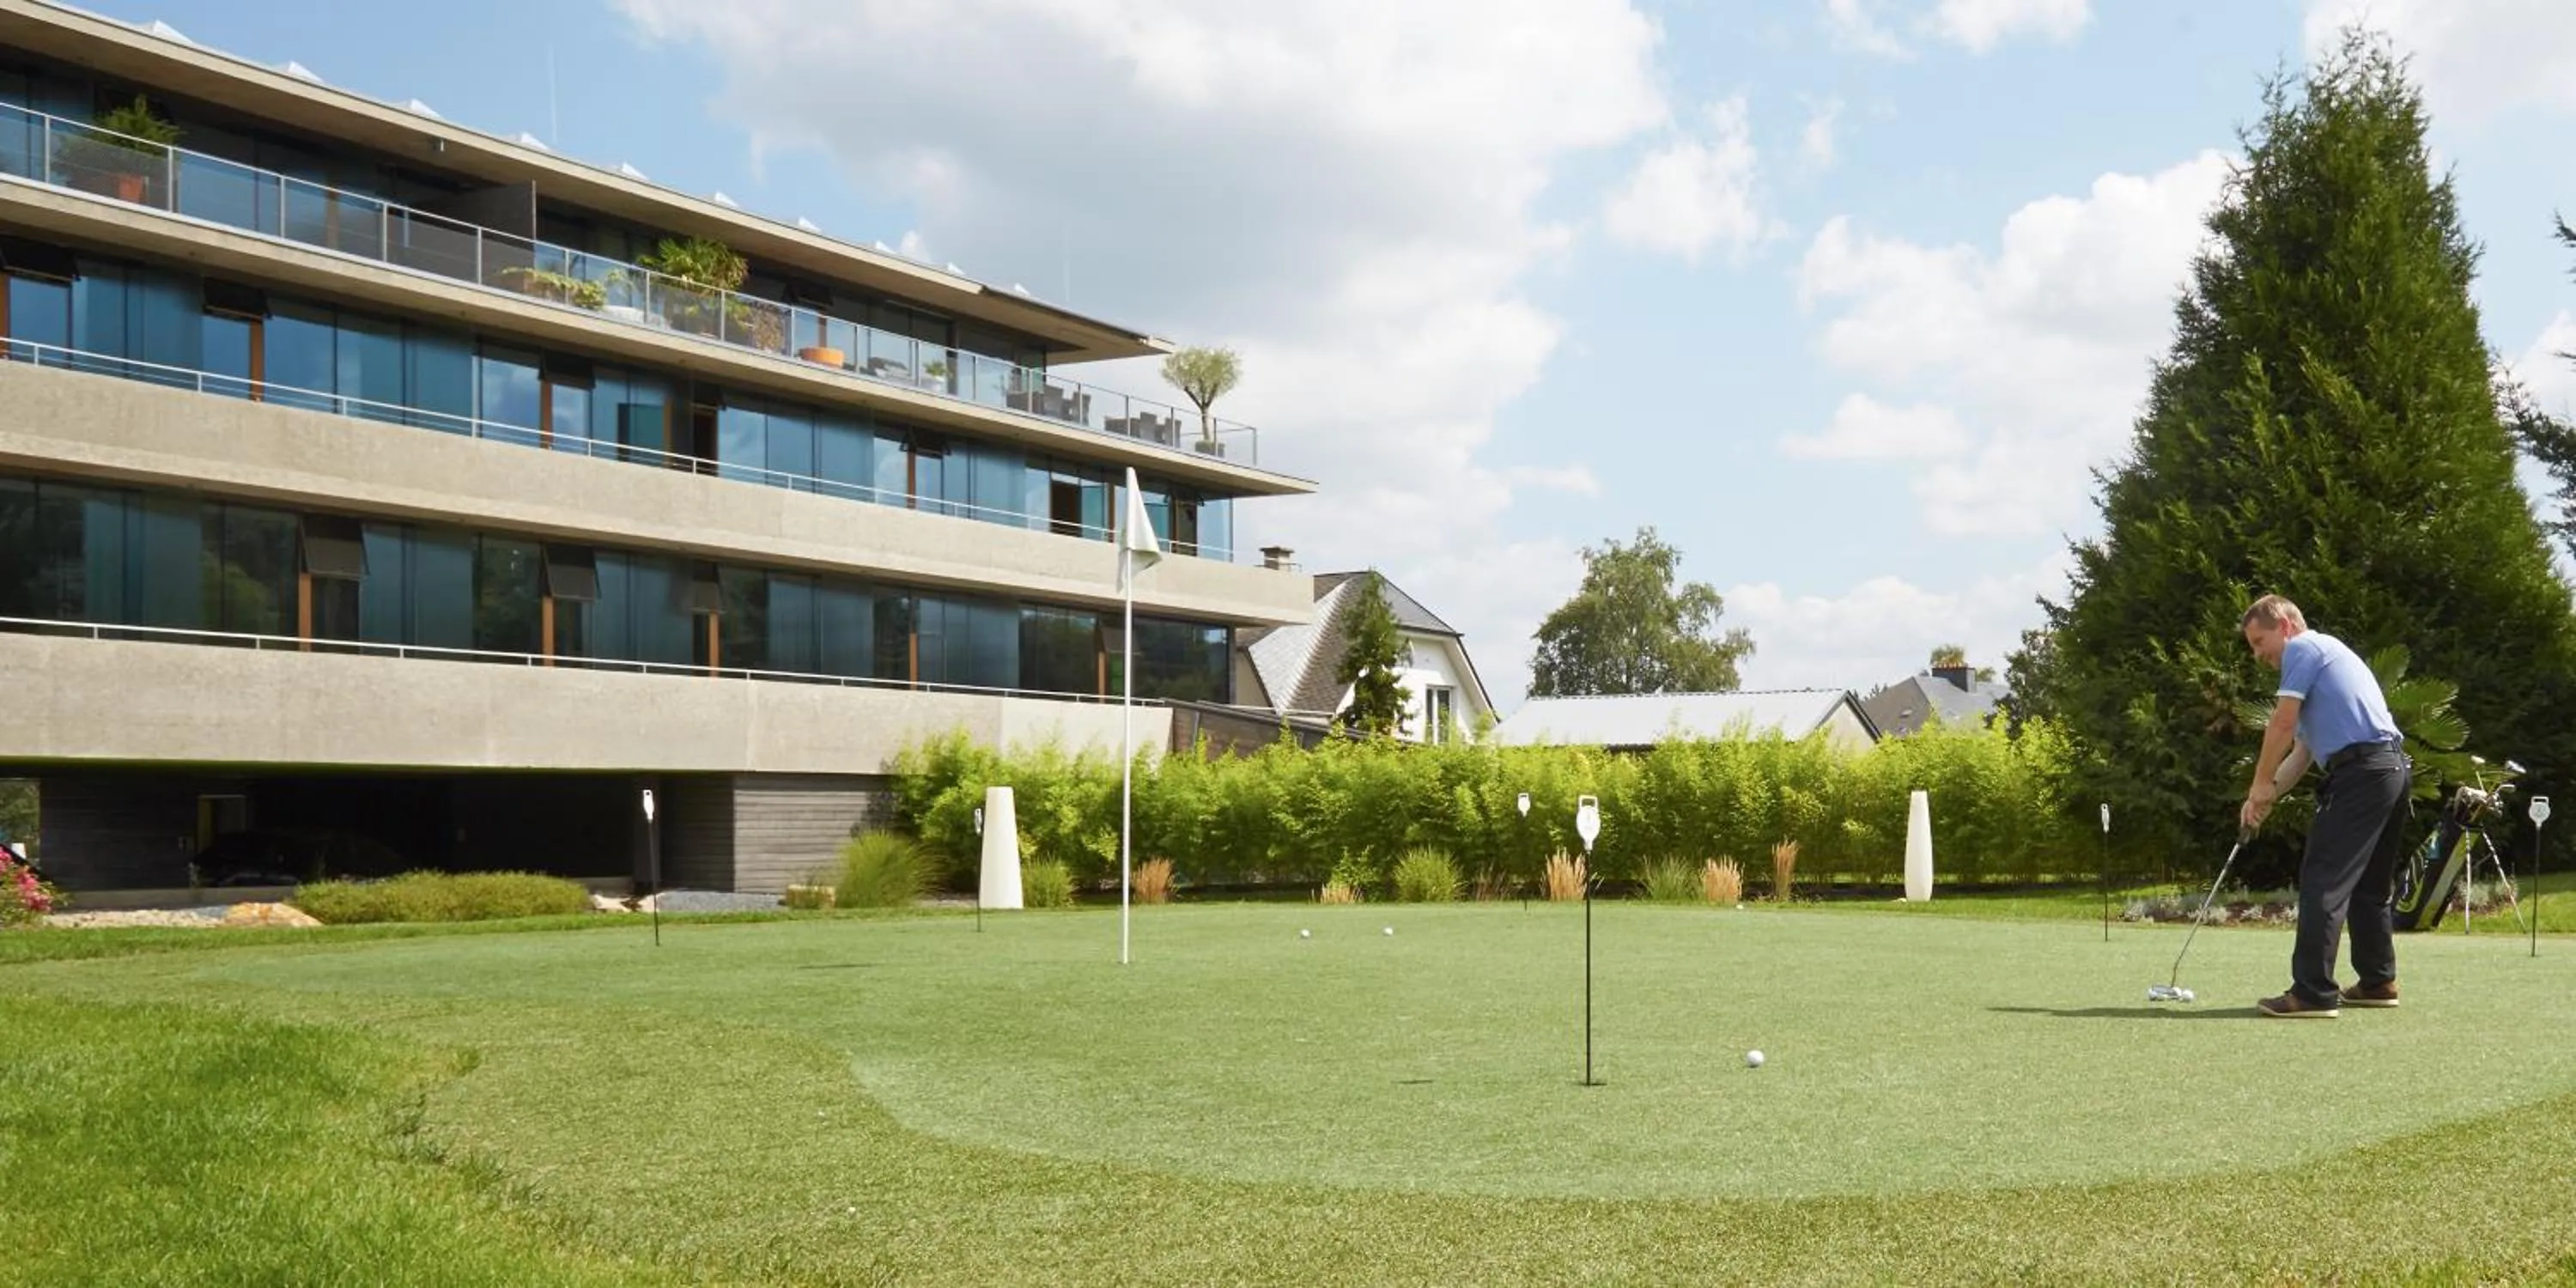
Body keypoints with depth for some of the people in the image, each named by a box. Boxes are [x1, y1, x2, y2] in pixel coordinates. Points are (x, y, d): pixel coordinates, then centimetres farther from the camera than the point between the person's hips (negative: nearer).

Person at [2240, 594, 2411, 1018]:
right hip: (2393, 768, 10)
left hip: (2362, 771, -10)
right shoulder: (2323, 653, 29)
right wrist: (2268, 793, 15)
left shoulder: (2303, 647, -1)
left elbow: (2283, 723, -10)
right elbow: (2302, 748, 27)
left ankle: (2313, 993, -13)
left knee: (2323, 881, -10)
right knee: (2370, 885, 18)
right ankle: (2378, 982, 24)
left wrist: (2261, 784, 0)